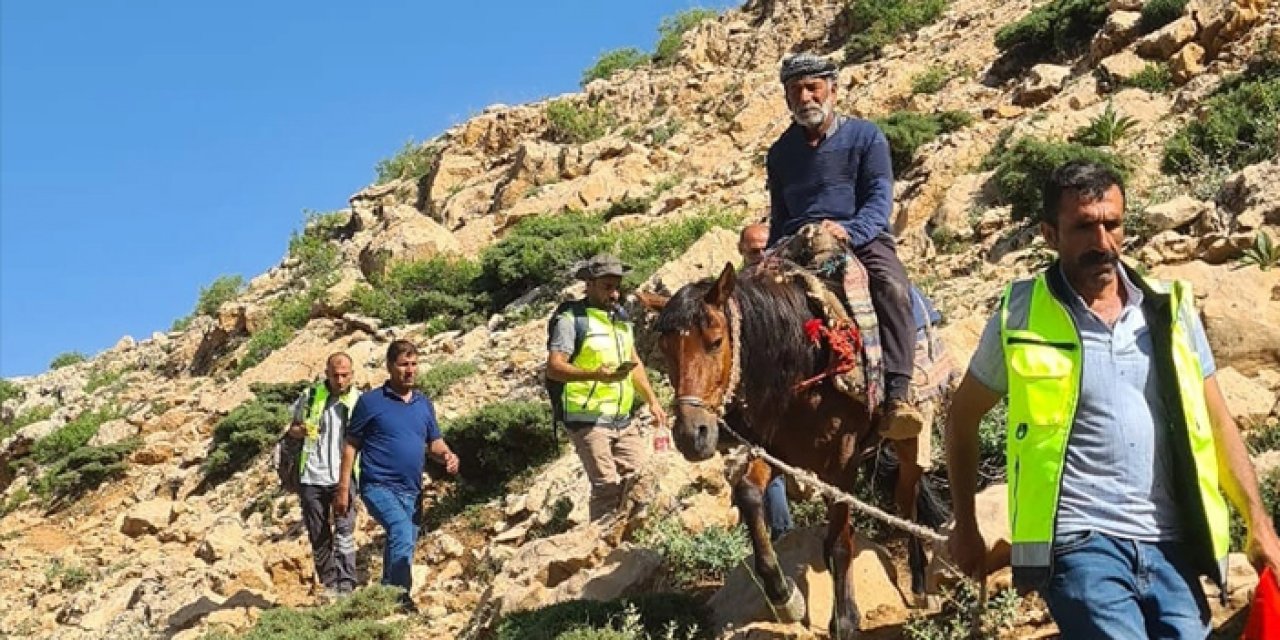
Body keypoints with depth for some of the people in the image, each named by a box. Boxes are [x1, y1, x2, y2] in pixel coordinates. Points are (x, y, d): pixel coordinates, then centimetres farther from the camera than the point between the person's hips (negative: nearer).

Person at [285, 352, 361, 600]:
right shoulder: (310, 397, 5)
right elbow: (293, 428, 16)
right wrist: (301, 430, -8)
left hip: (343, 477, -2)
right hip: (312, 477, 2)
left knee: (344, 532, -14)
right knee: (318, 536, 8)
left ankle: (346, 586, -15)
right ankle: (329, 584, 18)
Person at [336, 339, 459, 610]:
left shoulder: (423, 404, 13)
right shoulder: (371, 401, -1)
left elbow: (434, 442, 18)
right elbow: (351, 445, 1)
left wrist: (447, 455, -6)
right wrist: (343, 489, -4)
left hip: (411, 490, 6)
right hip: (379, 486, -6)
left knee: (400, 546, 13)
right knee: (402, 531, -29)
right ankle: (401, 597, -28)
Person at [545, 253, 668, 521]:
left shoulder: (620, 318, 16)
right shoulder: (571, 320, -9)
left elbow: (634, 363, 26)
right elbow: (553, 368, -19)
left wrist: (652, 401, 18)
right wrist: (596, 375, -32)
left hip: (623, 420, 7)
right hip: (588, 421, -7)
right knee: (607, 488, -11)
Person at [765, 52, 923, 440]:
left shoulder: (865, 137, 8)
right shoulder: (781, 152, 20)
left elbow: (880, 199, -4)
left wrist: (848, 230, -23)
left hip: (863, 239, -3)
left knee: (892, 287, -35)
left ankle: (896, 399, -44)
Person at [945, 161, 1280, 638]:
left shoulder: (1170, 310, 8)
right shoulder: (1020, 317, 0)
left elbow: (1216, 423, 14)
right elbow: (962, 417, 11)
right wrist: (965, 527, 13)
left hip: (1170, 545, 4)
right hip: (1079, 543, -4)